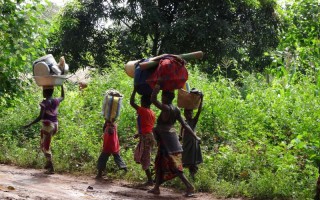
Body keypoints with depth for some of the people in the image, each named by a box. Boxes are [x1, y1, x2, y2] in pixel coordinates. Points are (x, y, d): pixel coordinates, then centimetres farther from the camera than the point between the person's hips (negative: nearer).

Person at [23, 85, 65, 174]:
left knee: (46, 147, 1)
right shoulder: (56, 101, 4)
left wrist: (29, 125, -18)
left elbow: (40, 117, -21)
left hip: (47, 126, -7)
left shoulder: (44, 102, -15)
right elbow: (63, 97, 29)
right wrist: (62, 85, 35)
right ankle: (49, 161, 15)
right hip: (55, 126, 7)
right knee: (43, 143, 24)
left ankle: (51, 168, -3)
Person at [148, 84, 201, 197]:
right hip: (171, 137, 9)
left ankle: (189, 186, -11)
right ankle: (156, 188, 21)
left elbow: (153, 99, -25)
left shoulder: (166, 108, -18)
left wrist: (157, 87, -14)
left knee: (173, 165, -7)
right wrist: (195, 136, 12)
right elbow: (185, 125, 7)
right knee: (159, 162, 16)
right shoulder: (176, 110, 7)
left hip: (167, 140, -9)